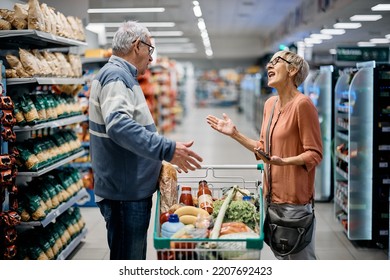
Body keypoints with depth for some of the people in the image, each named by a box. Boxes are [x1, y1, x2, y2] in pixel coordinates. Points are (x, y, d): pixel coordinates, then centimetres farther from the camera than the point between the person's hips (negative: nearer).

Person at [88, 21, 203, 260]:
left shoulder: (123, 76, 17)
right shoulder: (116, 75, -17)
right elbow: (119, 126, -34)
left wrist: (158, 159, 26)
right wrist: (167, 150, -37)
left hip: (132, 190, 11)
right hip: (125, 193, -11)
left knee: (134, 258, 20)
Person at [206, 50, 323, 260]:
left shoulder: (302, 104, -14)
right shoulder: (270, 104, 10)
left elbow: (314, 154, -14)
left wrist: (284, 161, -29)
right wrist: (234, 134, 10)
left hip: (294, 197, -8)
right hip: (272, 195, 8)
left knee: (301, 258, 1)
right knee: (281, 258, 18)